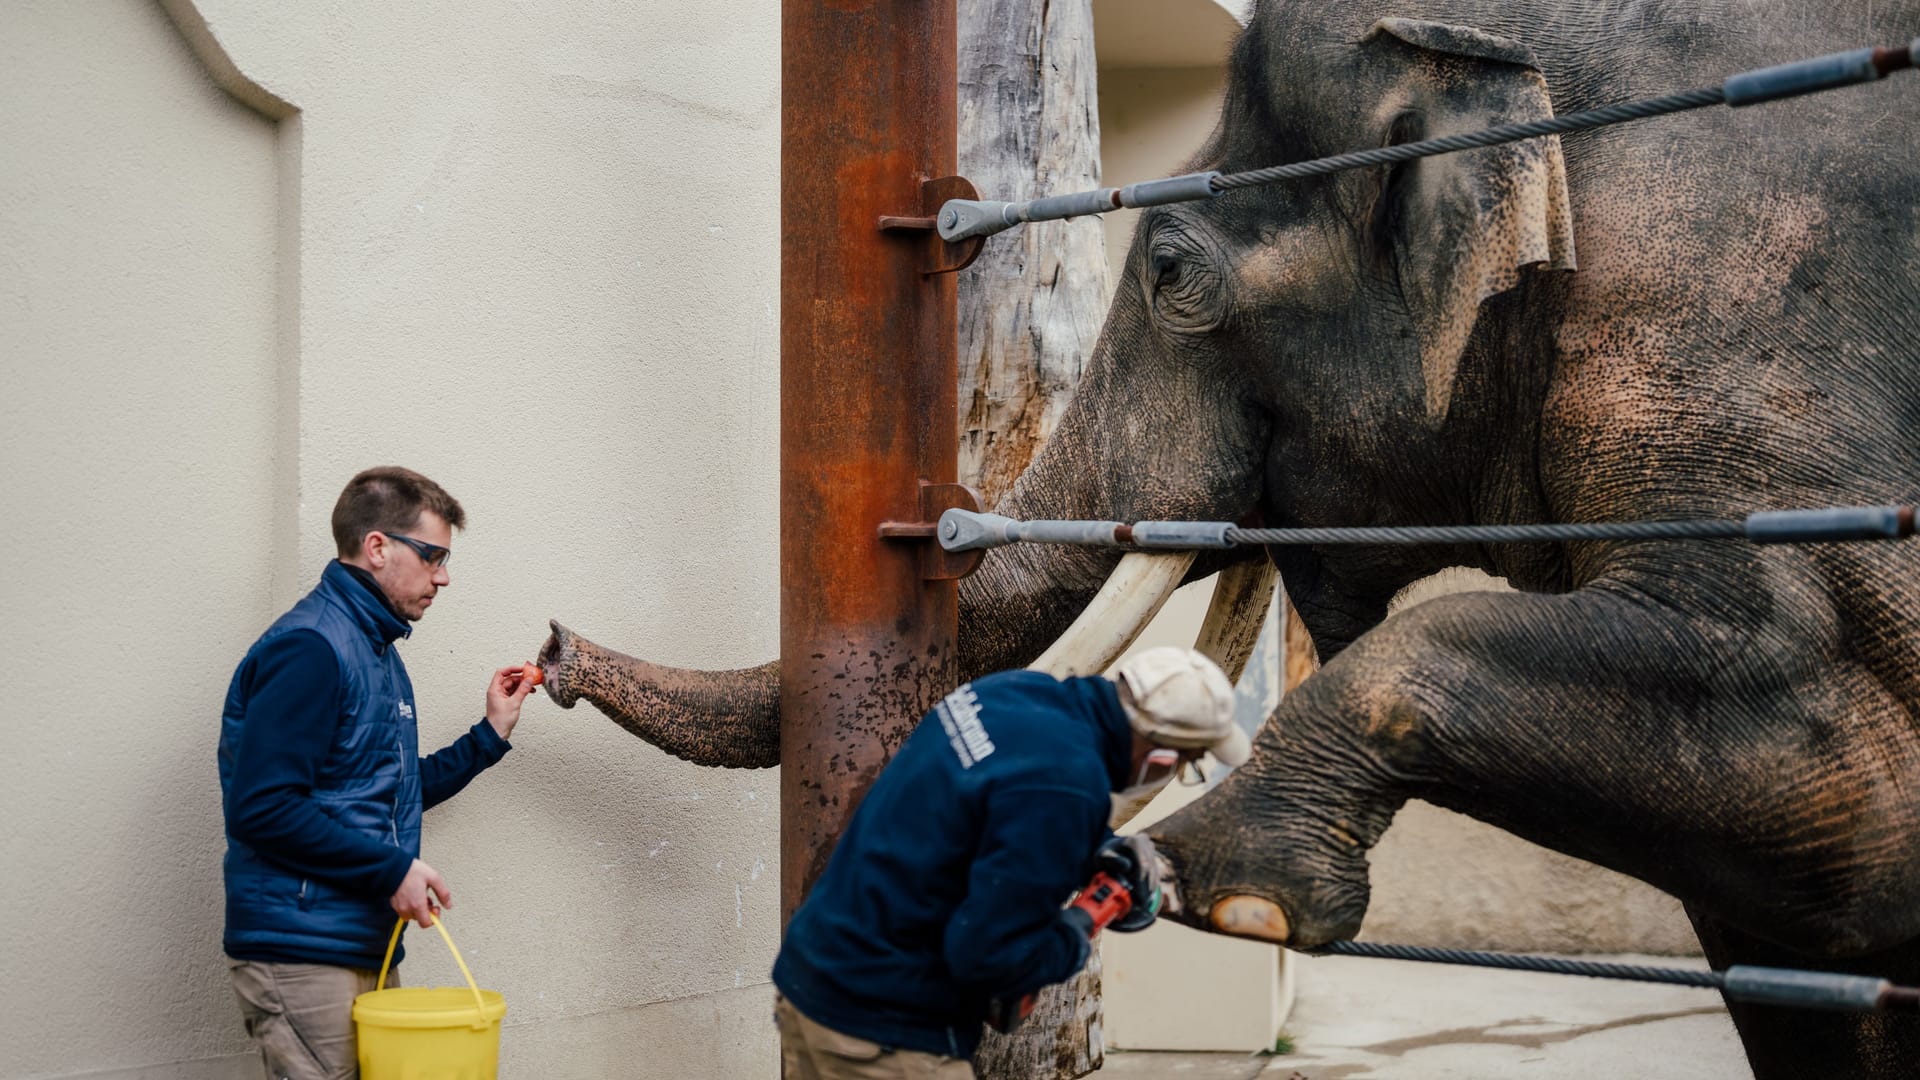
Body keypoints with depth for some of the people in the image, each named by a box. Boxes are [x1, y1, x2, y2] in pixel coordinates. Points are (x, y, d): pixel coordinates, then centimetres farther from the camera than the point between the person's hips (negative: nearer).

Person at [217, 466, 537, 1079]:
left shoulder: (376, 650, 18)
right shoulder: (310, 647, -14)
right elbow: (262, 809, -22)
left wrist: (490, 735, 16)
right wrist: (391, 869, -18)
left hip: (365, 951, 10)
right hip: (303, 958, -10)